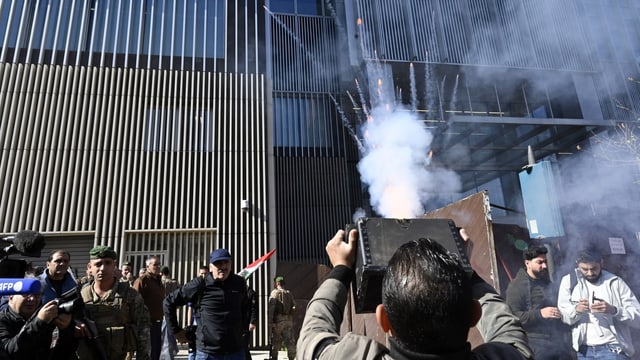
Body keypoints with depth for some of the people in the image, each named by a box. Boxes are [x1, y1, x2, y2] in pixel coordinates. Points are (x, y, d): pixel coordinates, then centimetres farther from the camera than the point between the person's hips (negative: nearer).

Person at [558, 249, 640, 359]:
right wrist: (576, 309, -22)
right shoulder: (569, 280, -1)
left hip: (613, 349, -1)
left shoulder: (616, 282, -2)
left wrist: (613, 310, -24)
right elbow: (561, 317, -3)